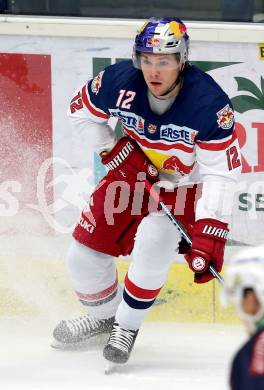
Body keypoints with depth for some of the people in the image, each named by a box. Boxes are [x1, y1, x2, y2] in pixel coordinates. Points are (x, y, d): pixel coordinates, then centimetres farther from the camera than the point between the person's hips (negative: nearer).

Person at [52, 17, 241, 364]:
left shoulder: (210, 103, -31)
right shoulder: (119, 82, -23)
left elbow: (221, 172, -28)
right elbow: (81, 111, -1)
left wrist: (209, 231, -37)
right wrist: (113, 150, -13)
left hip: (184, 187, -4)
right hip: (133, 172, 4)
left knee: (153, 243, -30)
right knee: (84, 253, 1)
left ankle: (127, 326, -7)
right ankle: (104, 314, 33)